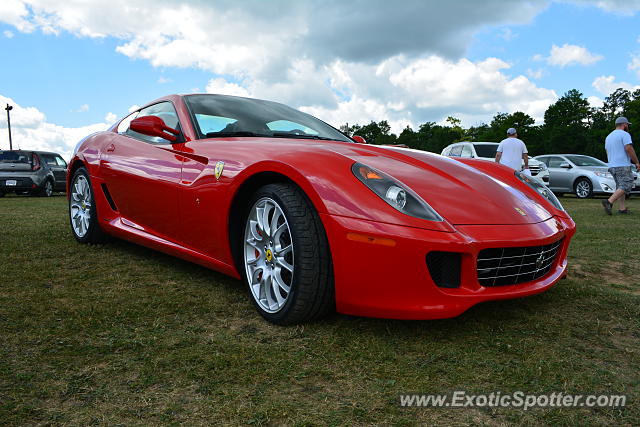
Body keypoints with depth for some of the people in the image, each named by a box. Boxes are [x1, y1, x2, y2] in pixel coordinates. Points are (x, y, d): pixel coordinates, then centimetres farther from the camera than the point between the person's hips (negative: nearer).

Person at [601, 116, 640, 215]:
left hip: (612, 166, 9)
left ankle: (622, 208, 6)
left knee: (620, 187, 10)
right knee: (626, 186, -10)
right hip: (623, 166, -9)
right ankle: (609, 202, -24)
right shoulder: (625, 134, -6)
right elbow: (629, 148, -16)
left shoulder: (608, 137, 20)